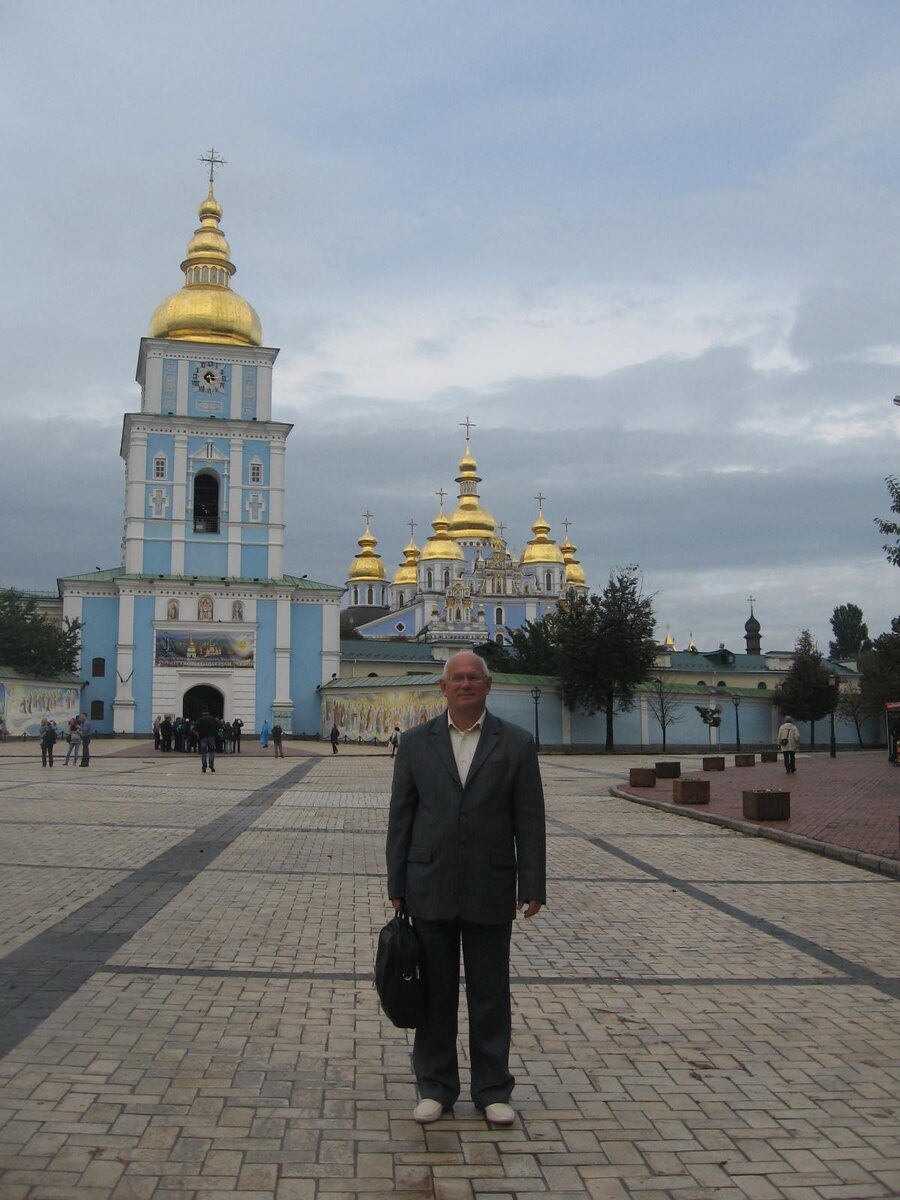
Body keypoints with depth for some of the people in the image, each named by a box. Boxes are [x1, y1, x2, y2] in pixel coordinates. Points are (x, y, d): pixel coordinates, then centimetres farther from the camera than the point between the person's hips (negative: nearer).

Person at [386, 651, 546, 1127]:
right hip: (430, 888, 1)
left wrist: (532, 886, -4)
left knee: (490, 995, 8)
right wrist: (397, 885, 2)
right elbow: (401, 816, 4)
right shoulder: (415, 742, 3)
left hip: (490, 891, -1)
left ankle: (492, 1091, 23)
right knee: (434, 993, 10)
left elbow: (529, 820, -1)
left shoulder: (516, 743, 0)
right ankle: (436, 1088, 24)